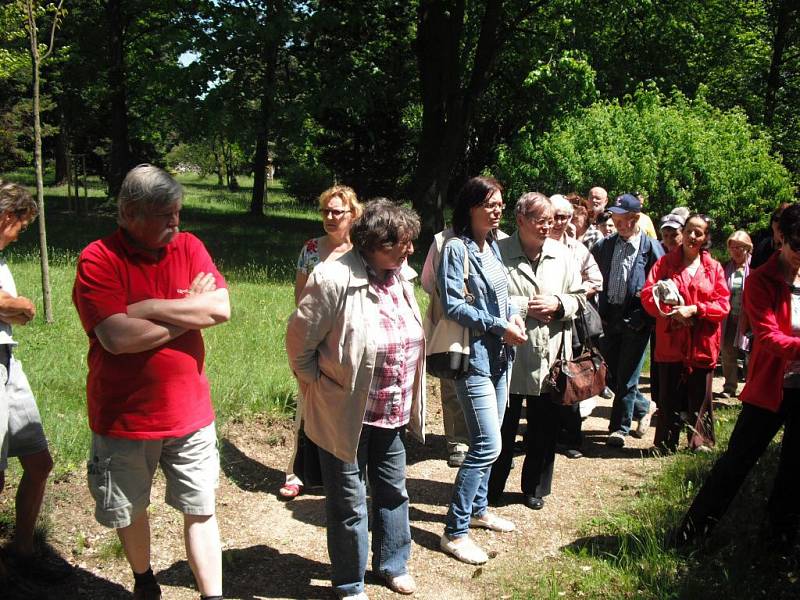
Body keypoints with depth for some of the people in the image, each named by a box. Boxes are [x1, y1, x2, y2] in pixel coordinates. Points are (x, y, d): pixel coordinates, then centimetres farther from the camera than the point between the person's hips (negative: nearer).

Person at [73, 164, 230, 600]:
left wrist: (149, 308, -19)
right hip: (123, 417, -1)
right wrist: (190, 311, -15)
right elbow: (118, 337, -26)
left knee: (200, 510, 7)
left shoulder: (189, 247, -1)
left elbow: (221, 308, -13)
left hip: (190, 412, 2)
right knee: (128, 510, 19)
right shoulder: (97, 261, -14)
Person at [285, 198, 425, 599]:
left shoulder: (401, 276, 0)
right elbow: (299, 341, -14)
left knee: (393, 491, 21)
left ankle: (392, 563, 43)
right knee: (349, 503, 9)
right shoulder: (333, 279, -22)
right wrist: (321, 389, -6)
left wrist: (407, 403, 12)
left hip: (391, 413, 7)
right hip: (346, 415, -6)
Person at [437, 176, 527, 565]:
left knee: (487, 440, 17)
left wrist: (513, 316, 0)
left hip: (499, 352, 9)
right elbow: (453, 305, -18)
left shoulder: (492, 245, 12)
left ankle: (478, 508, 34)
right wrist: (500, 326, -17)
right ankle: (454, 531, -2)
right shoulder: (456, 248, -13)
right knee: (488, 445, -11)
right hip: (473, 353, -9)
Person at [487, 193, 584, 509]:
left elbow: (578, 296, 10)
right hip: (510, 354, -4)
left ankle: (535, 488, 30)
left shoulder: (562, 254, 5)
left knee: (544, 427, 13)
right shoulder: (500, 252, -9)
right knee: (503, 426, 9)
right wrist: (526, 307, -16)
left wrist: (557, 303, -9)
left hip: (551, 356, 4)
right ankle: (491, 488, 26)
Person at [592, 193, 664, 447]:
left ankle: (620, 427, 15)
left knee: (626, 377, 1)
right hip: (609, 318, 5)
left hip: (636, 320, -5)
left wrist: (644, 317, -9)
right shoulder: (604, 245, 6)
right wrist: (599, 313, 6)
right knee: (610, 373, 12)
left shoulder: (651, 247, -7)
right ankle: (642, 407, 35)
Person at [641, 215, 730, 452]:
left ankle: (701, 446, 17)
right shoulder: (665, 263, 5)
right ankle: (665, 447, 17)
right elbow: (648, 295, -3)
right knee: (669, 398, 6)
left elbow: (723, 305, 0)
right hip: (670, 343, 0)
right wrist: (672, 311, -18)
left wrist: (695, 309, -15)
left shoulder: (714, 268, 6)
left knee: (700, 399, 6)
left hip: (702, 344, 0)